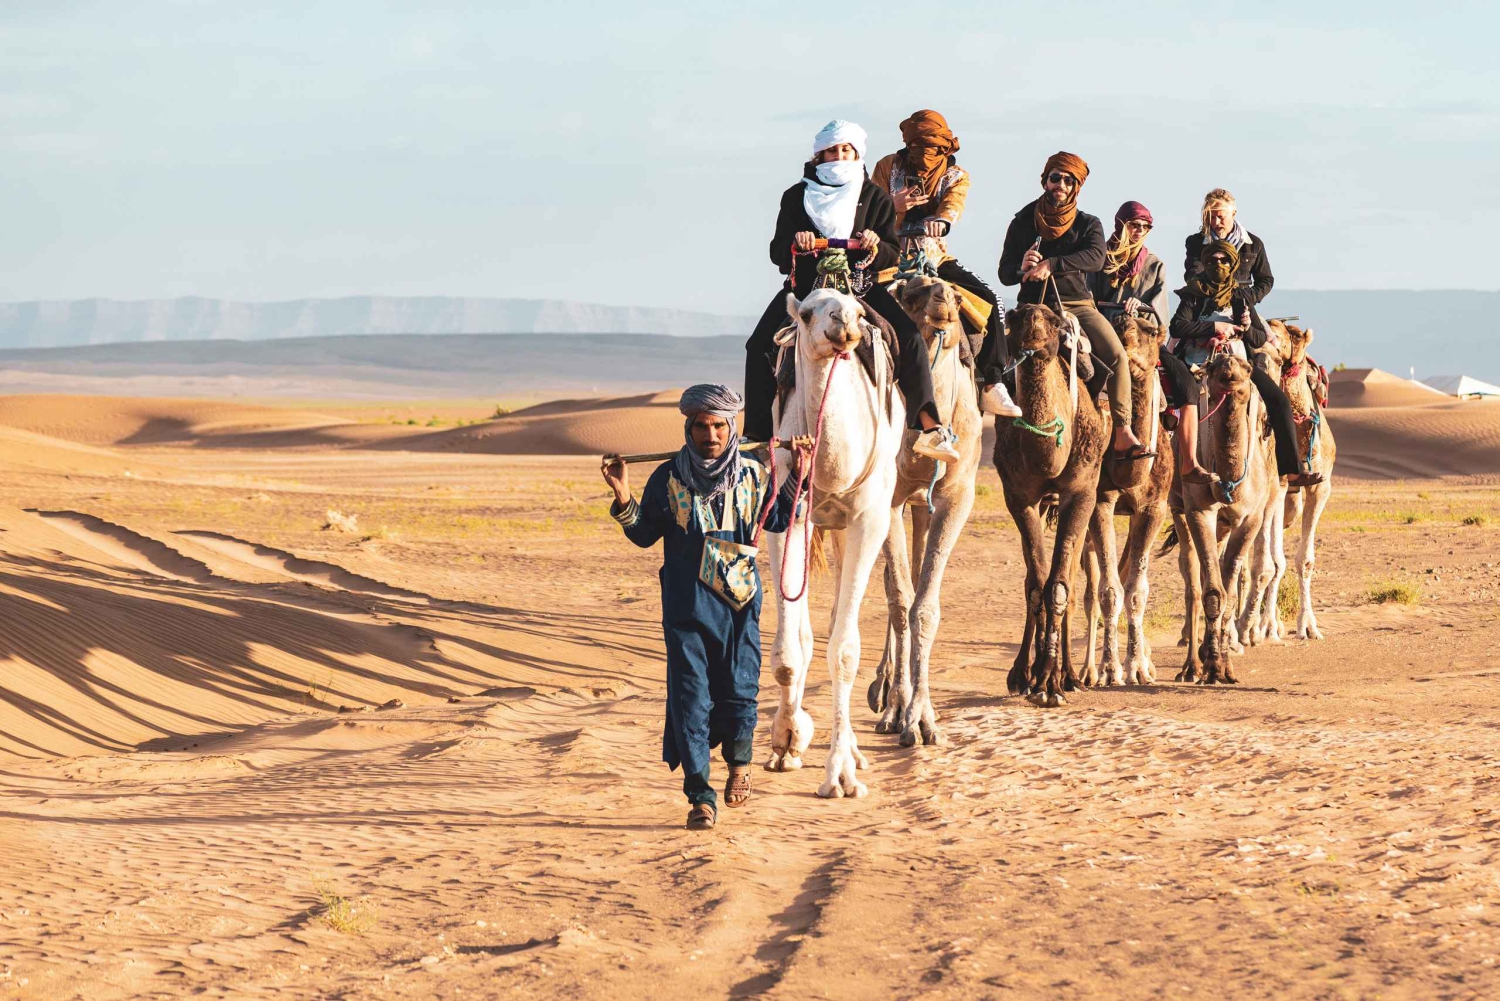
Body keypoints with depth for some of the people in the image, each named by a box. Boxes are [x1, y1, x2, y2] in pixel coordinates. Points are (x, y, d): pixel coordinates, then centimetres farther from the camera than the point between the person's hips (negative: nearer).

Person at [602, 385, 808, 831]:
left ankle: (738, 760, 35)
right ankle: (700, 795, -1)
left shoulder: (752, 474, 4)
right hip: (686, 604, -1)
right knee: (689, 696, -6)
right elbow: (644, 535, 5)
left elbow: (777, 519, 18)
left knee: (739, 689, 3)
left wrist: (796, 479, 7)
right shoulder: (669, 478, -1)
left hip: (739, 598, 1)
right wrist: (623, 498, -10)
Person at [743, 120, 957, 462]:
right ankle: (759, 434, -13)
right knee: (759, 346, -19)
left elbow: (892, 257, 5)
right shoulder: (796, 197, 8)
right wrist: (796, 243, -20)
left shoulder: (875, 198, 8)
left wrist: (876, 246, -19)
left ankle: (928, 428, -19)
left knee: (910, 337, -21)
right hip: (805, 286, 0)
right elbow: (778, 253, 3)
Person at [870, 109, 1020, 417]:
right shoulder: (889, 167, 6)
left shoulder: (956, 176, 7)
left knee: (990, 301, -14)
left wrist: (940, 220, -40)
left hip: (935, 257, 2)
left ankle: (991, 385, -13)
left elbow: (953, 205, -16)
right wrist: (894, 205, -19)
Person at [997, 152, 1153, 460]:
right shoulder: (1023, 223, 11)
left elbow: (1095, 258, -12)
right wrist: (1022, 268, -17)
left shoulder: (1088, 225, 10)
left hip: (1078, 304, 1)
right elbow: (1004, 274, 8)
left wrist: (1051, 265, -26)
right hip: (1035, 305, -1)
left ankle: (1123, 434, -22)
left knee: (1116, 354, -21)